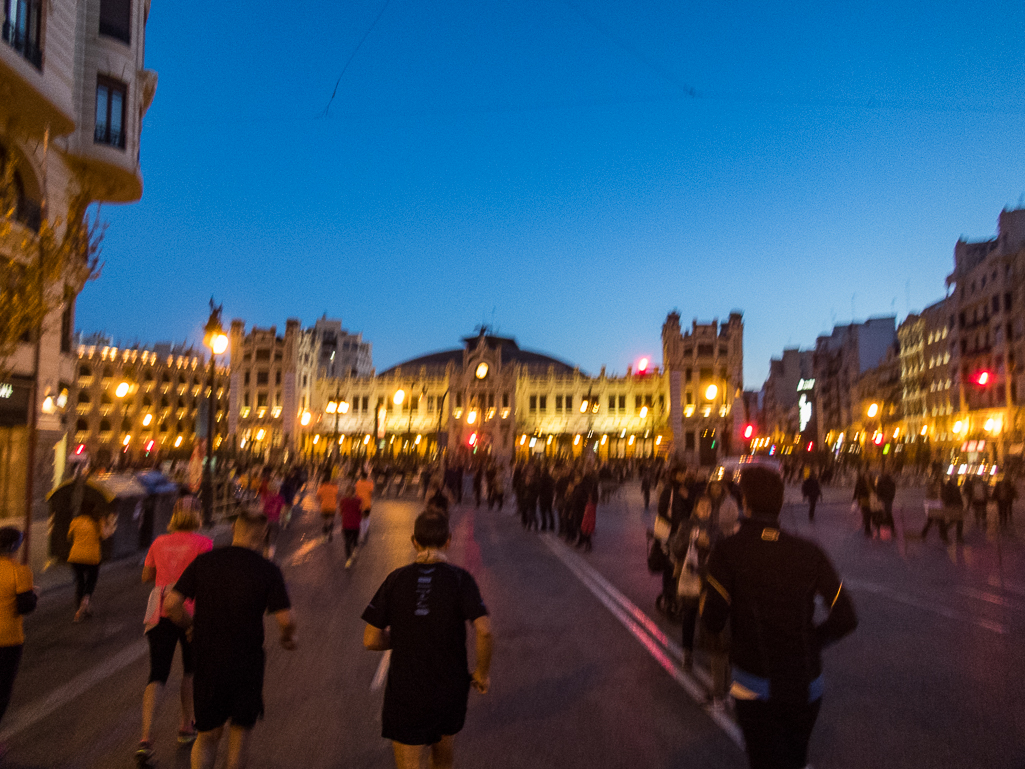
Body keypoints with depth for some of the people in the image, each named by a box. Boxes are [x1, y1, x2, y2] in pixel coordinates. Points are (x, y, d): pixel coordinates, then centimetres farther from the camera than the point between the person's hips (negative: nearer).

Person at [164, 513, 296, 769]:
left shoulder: (203, 561, -4)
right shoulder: (268, 571, -11)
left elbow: (171, 603, -7)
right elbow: (286, 619, -15)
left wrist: (191, 625, 11)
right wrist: (288, 637, 6)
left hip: (206, 660, 2)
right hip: (246, 662, -2)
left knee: (208, 735, 19)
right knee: (242, 724, 22)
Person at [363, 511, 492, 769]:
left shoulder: (396, 579, -6)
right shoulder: (459, 578, -11)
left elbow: (371, 640, -5)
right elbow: (484, 630, -22)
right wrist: (482, 673, -6)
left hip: (405, 692, 0)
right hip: (450, 687, 1)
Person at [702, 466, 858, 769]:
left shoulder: (727, 551, -15)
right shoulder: (808, 552, -6)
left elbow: (713, 621, -16)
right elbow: (846, 619, -5)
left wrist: (707, 586, 2)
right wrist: (809, 642, 10)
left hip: (756, 687, -3)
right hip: (807, 686, 4)